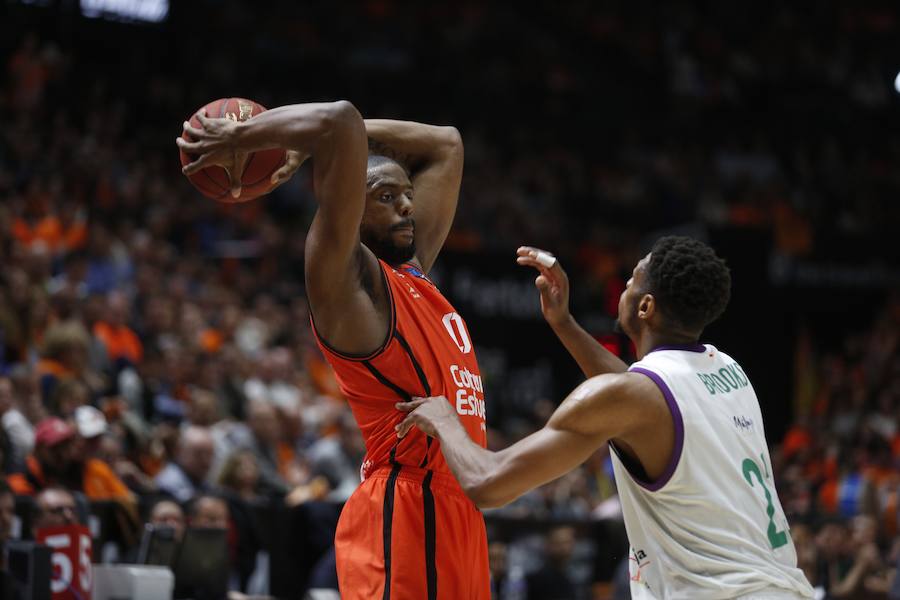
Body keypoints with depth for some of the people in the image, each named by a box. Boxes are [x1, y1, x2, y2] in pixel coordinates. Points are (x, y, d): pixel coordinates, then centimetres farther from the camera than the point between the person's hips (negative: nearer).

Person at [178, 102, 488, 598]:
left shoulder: (412, 274, 18)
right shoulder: (345, 279, -7)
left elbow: (445, 145, 27)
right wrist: (241, 138, -7)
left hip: (455, 516, 9)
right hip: (405, 518, -9)